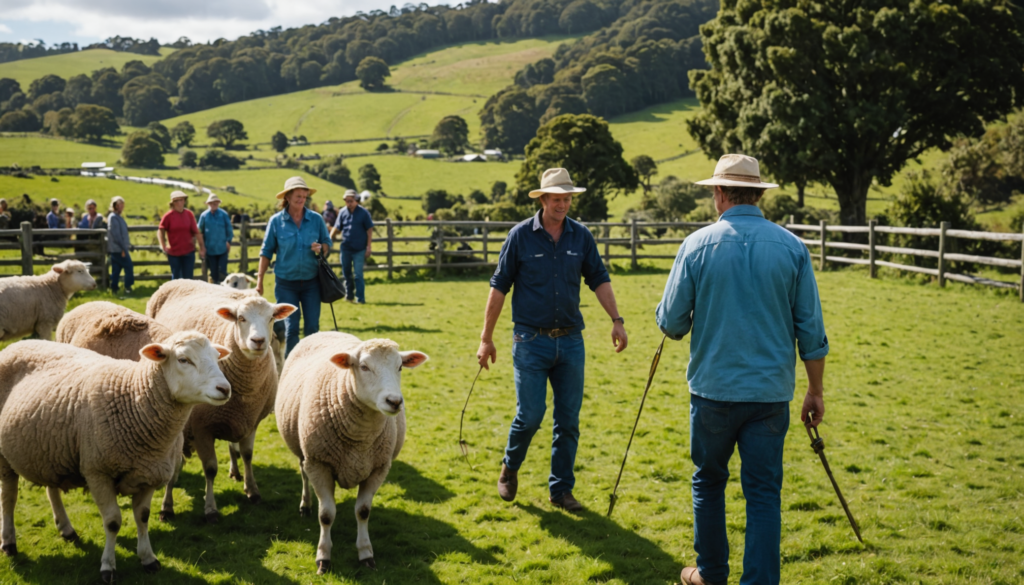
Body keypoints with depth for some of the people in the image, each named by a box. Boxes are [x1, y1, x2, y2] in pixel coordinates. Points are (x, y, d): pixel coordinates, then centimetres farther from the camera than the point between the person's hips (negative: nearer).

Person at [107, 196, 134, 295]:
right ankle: (128, 287, -1)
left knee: (116, 269, 10)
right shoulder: (113, 217, -15)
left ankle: (113, 288, 12)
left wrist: (129, 245, 21)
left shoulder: (118, 217, 16)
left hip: (115, 250, 10)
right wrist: (123, 248, -19)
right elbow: (116, 235, -19)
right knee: (129, 267, -5)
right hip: (118, 249, -10)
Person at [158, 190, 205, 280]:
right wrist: (163, 246, -13)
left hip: (188, 252, 1)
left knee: (188, 278, 5)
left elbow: (196, 231, 2)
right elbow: (160, 231, -1)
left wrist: (202, 246, 2)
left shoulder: (189, 214, -1)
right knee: (176, 278, 7)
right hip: (173, 253, -1)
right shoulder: (168, 216, -6)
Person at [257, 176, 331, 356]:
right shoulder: (276, 221, -4)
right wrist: (259, 280, -2)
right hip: (286, 282, -2)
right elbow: (266, 252, 2)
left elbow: (328, 244, 9)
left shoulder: (316, 219, 0)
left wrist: (321, 248, -15)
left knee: (312, 327, 3)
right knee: (291, 328, -1)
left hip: (311, 281, 2)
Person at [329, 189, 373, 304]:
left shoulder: (363, 212, -6)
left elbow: (369, 230, -4)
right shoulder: (342, 212, 3)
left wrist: (369, 247, -7)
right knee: (346, 273, 14)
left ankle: (360, 299, -2)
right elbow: (336, 228, 8)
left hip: (359, 249, -4)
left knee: (358, 275, -6)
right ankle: (349, 295, 29)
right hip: (345, 248, 4)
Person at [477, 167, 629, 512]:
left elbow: (599, 279, 11)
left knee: (568, 420, 5)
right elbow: (499, 287, 0)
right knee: (530, 415, -7)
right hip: (531, 341, -3)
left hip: (570, 341, 3)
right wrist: (486, 338, -1)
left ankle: (561, 489, 17)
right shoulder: (521, 236, -3)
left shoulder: (581, 237, 5)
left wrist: (616, 320, -1)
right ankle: (510, 468, 22)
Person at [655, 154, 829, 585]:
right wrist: (815, 390, 10)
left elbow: (671, 323, -3)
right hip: (771, 392, 1)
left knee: (709, 482, 18)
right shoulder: (792, 247, -1)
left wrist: (685, 323, 21)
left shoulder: (697, 245, -6)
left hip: (713, 388, 0)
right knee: (764, 494, 5)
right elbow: (811, 330, 1)